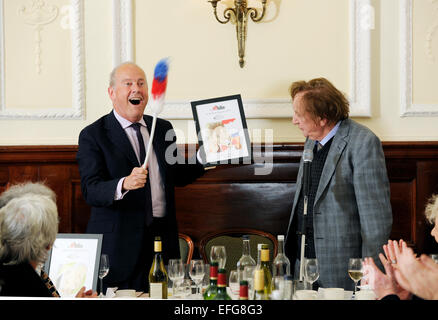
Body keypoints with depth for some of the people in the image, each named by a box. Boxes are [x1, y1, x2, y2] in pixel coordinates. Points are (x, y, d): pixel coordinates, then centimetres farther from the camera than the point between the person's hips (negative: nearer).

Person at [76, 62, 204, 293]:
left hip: (163, 239, 5)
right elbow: (90, 191, -15)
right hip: (119, 245, -4)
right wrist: (124, 184, -33)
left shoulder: (163, 129, 13)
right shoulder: (93, 135, -4)